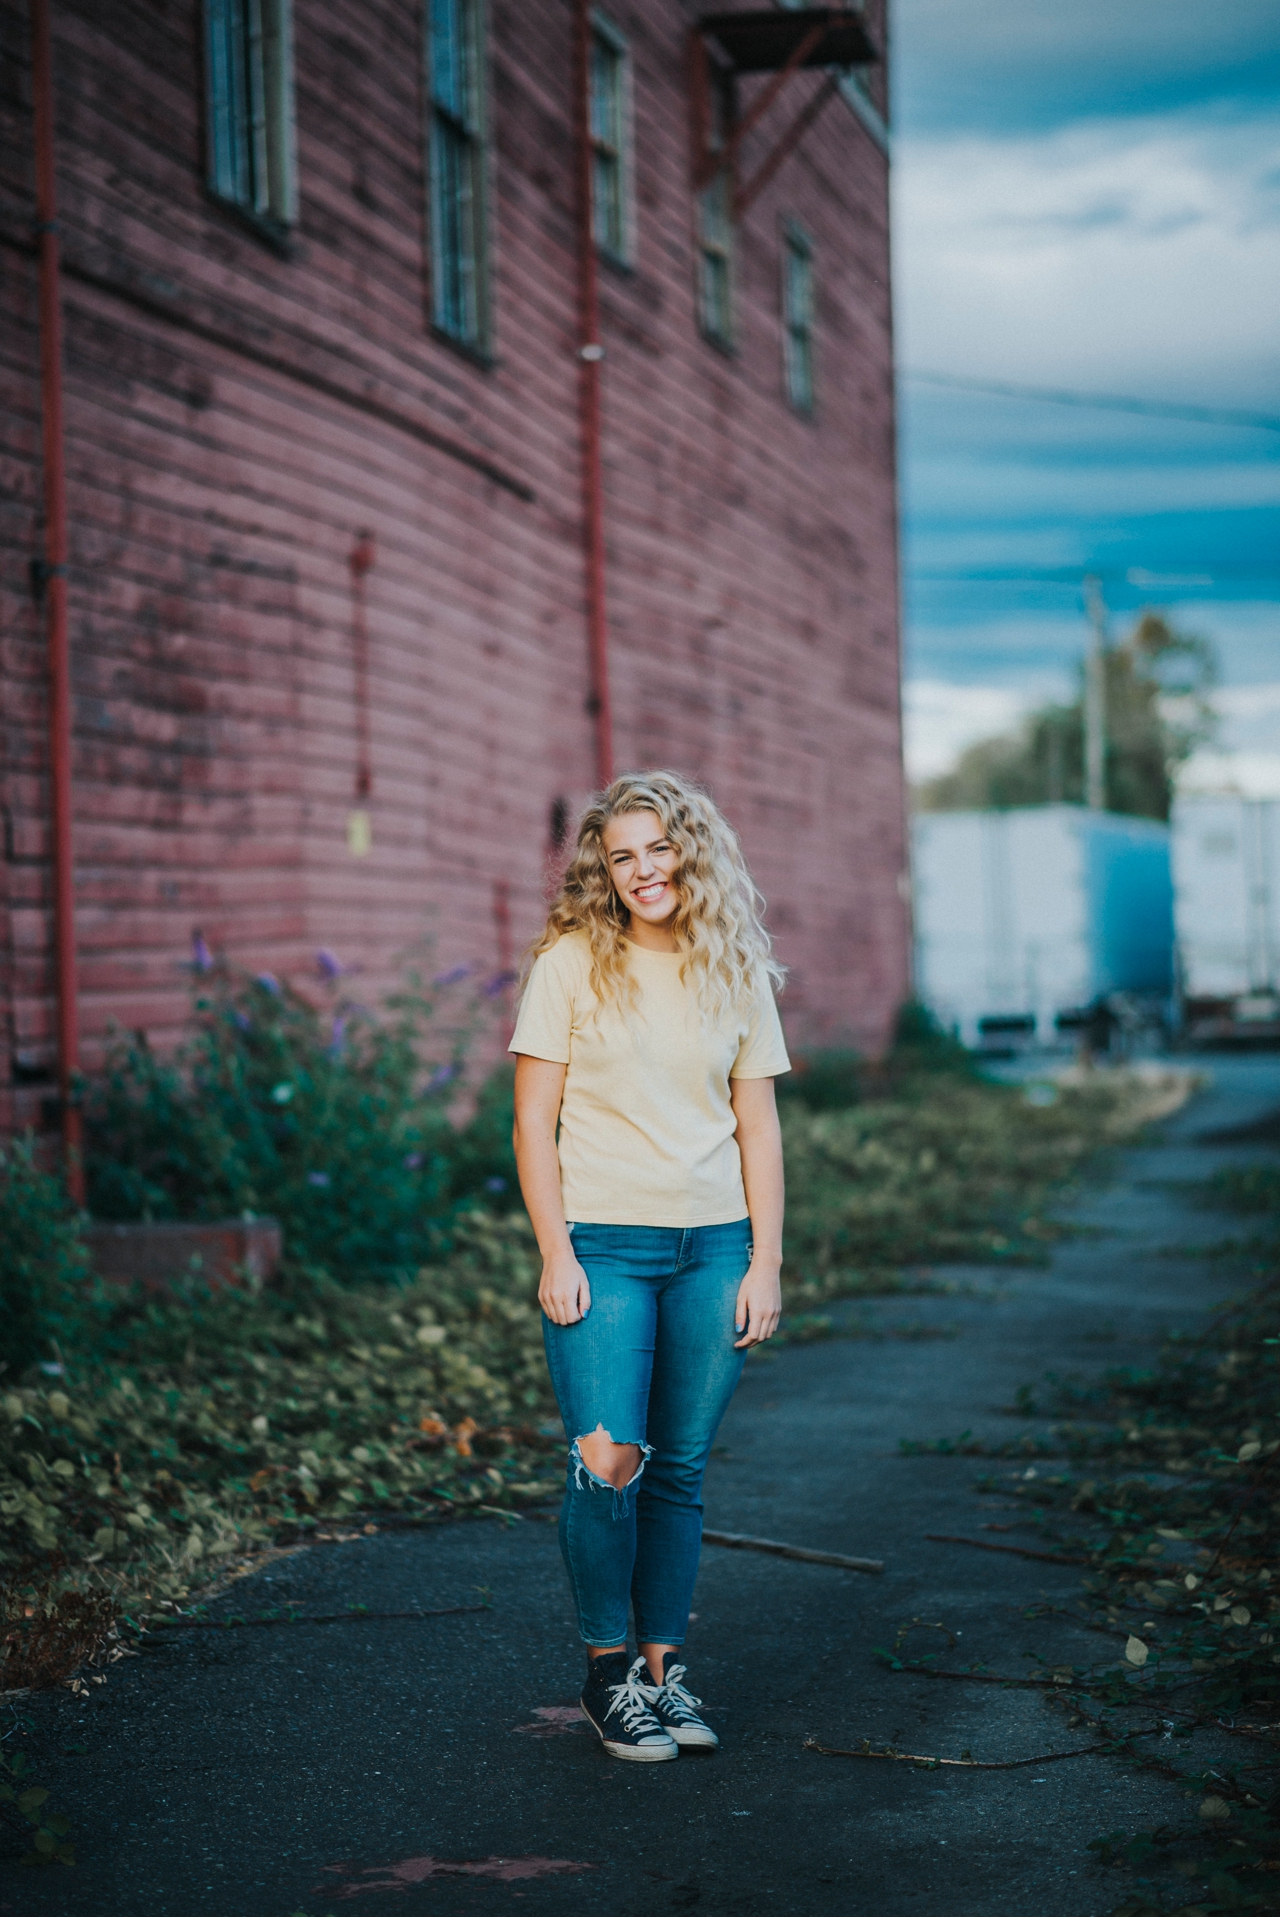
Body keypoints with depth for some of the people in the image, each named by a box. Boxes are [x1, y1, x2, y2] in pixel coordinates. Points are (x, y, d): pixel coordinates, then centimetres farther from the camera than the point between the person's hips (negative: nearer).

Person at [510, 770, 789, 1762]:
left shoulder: (737, 972, 8)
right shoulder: (571, 964, -1)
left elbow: (758, 1129, 10)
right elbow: (534, 1121, -2)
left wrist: (766, 1264, 3)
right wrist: (555, 1255, -9)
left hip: (712, 1249, 3)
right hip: (603, 1245, -3)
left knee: (681, 1469, 6)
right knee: (608, 1460, -13)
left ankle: (664, 1665, 17)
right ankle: (608, 1667, 4)